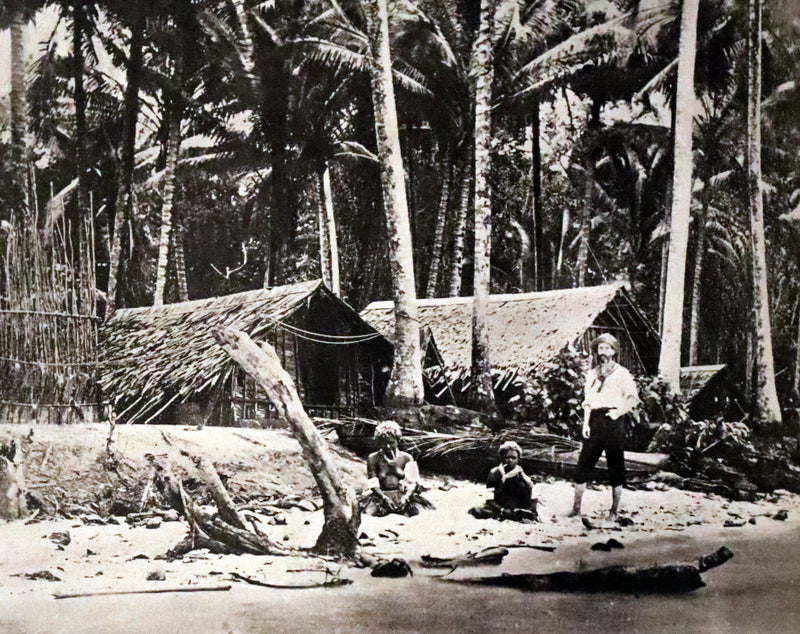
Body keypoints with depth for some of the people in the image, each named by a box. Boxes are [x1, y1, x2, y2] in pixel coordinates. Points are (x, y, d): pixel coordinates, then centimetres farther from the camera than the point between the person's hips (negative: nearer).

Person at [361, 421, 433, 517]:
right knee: (372, 510, -33)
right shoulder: (373, 458, 5)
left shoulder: (406, 458, 8)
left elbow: (413, 482, 1)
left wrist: (405, 497, -19)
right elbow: (373, 484, -2)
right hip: (381, 495, -1)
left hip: (402, 495, 1)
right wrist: (385, 498, -19)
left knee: (414, 510, -28)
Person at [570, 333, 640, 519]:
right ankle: (576, 507, 5)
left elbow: (633, 398, -4)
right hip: (595, 420, 4)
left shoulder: (622, 373, 3)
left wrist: (620, 411, -18)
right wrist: (586, 422, 5)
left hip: (613, 421, -4)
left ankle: (614, 510, 9)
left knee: (616, 465, 1)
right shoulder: (592, 373, 17)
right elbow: (588, 400, 16)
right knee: (584, 463, 0)